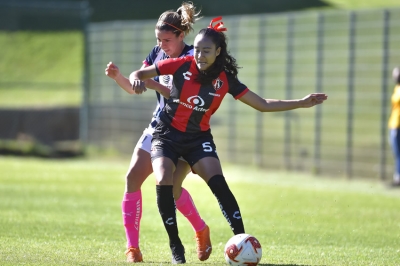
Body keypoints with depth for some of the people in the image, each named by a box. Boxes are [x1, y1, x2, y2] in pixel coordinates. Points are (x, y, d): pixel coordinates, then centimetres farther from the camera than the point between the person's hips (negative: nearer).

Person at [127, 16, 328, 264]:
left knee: (218, 184, -21)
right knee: (164, 183, -23)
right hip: (167, 134, -1)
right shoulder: (181, 65, -13)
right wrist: (136, 80, -31)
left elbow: (263, 104, -1)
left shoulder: (225, 80, -7)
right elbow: (139, 74, -6)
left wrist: (301, 103, -9)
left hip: (199, 138, 1)